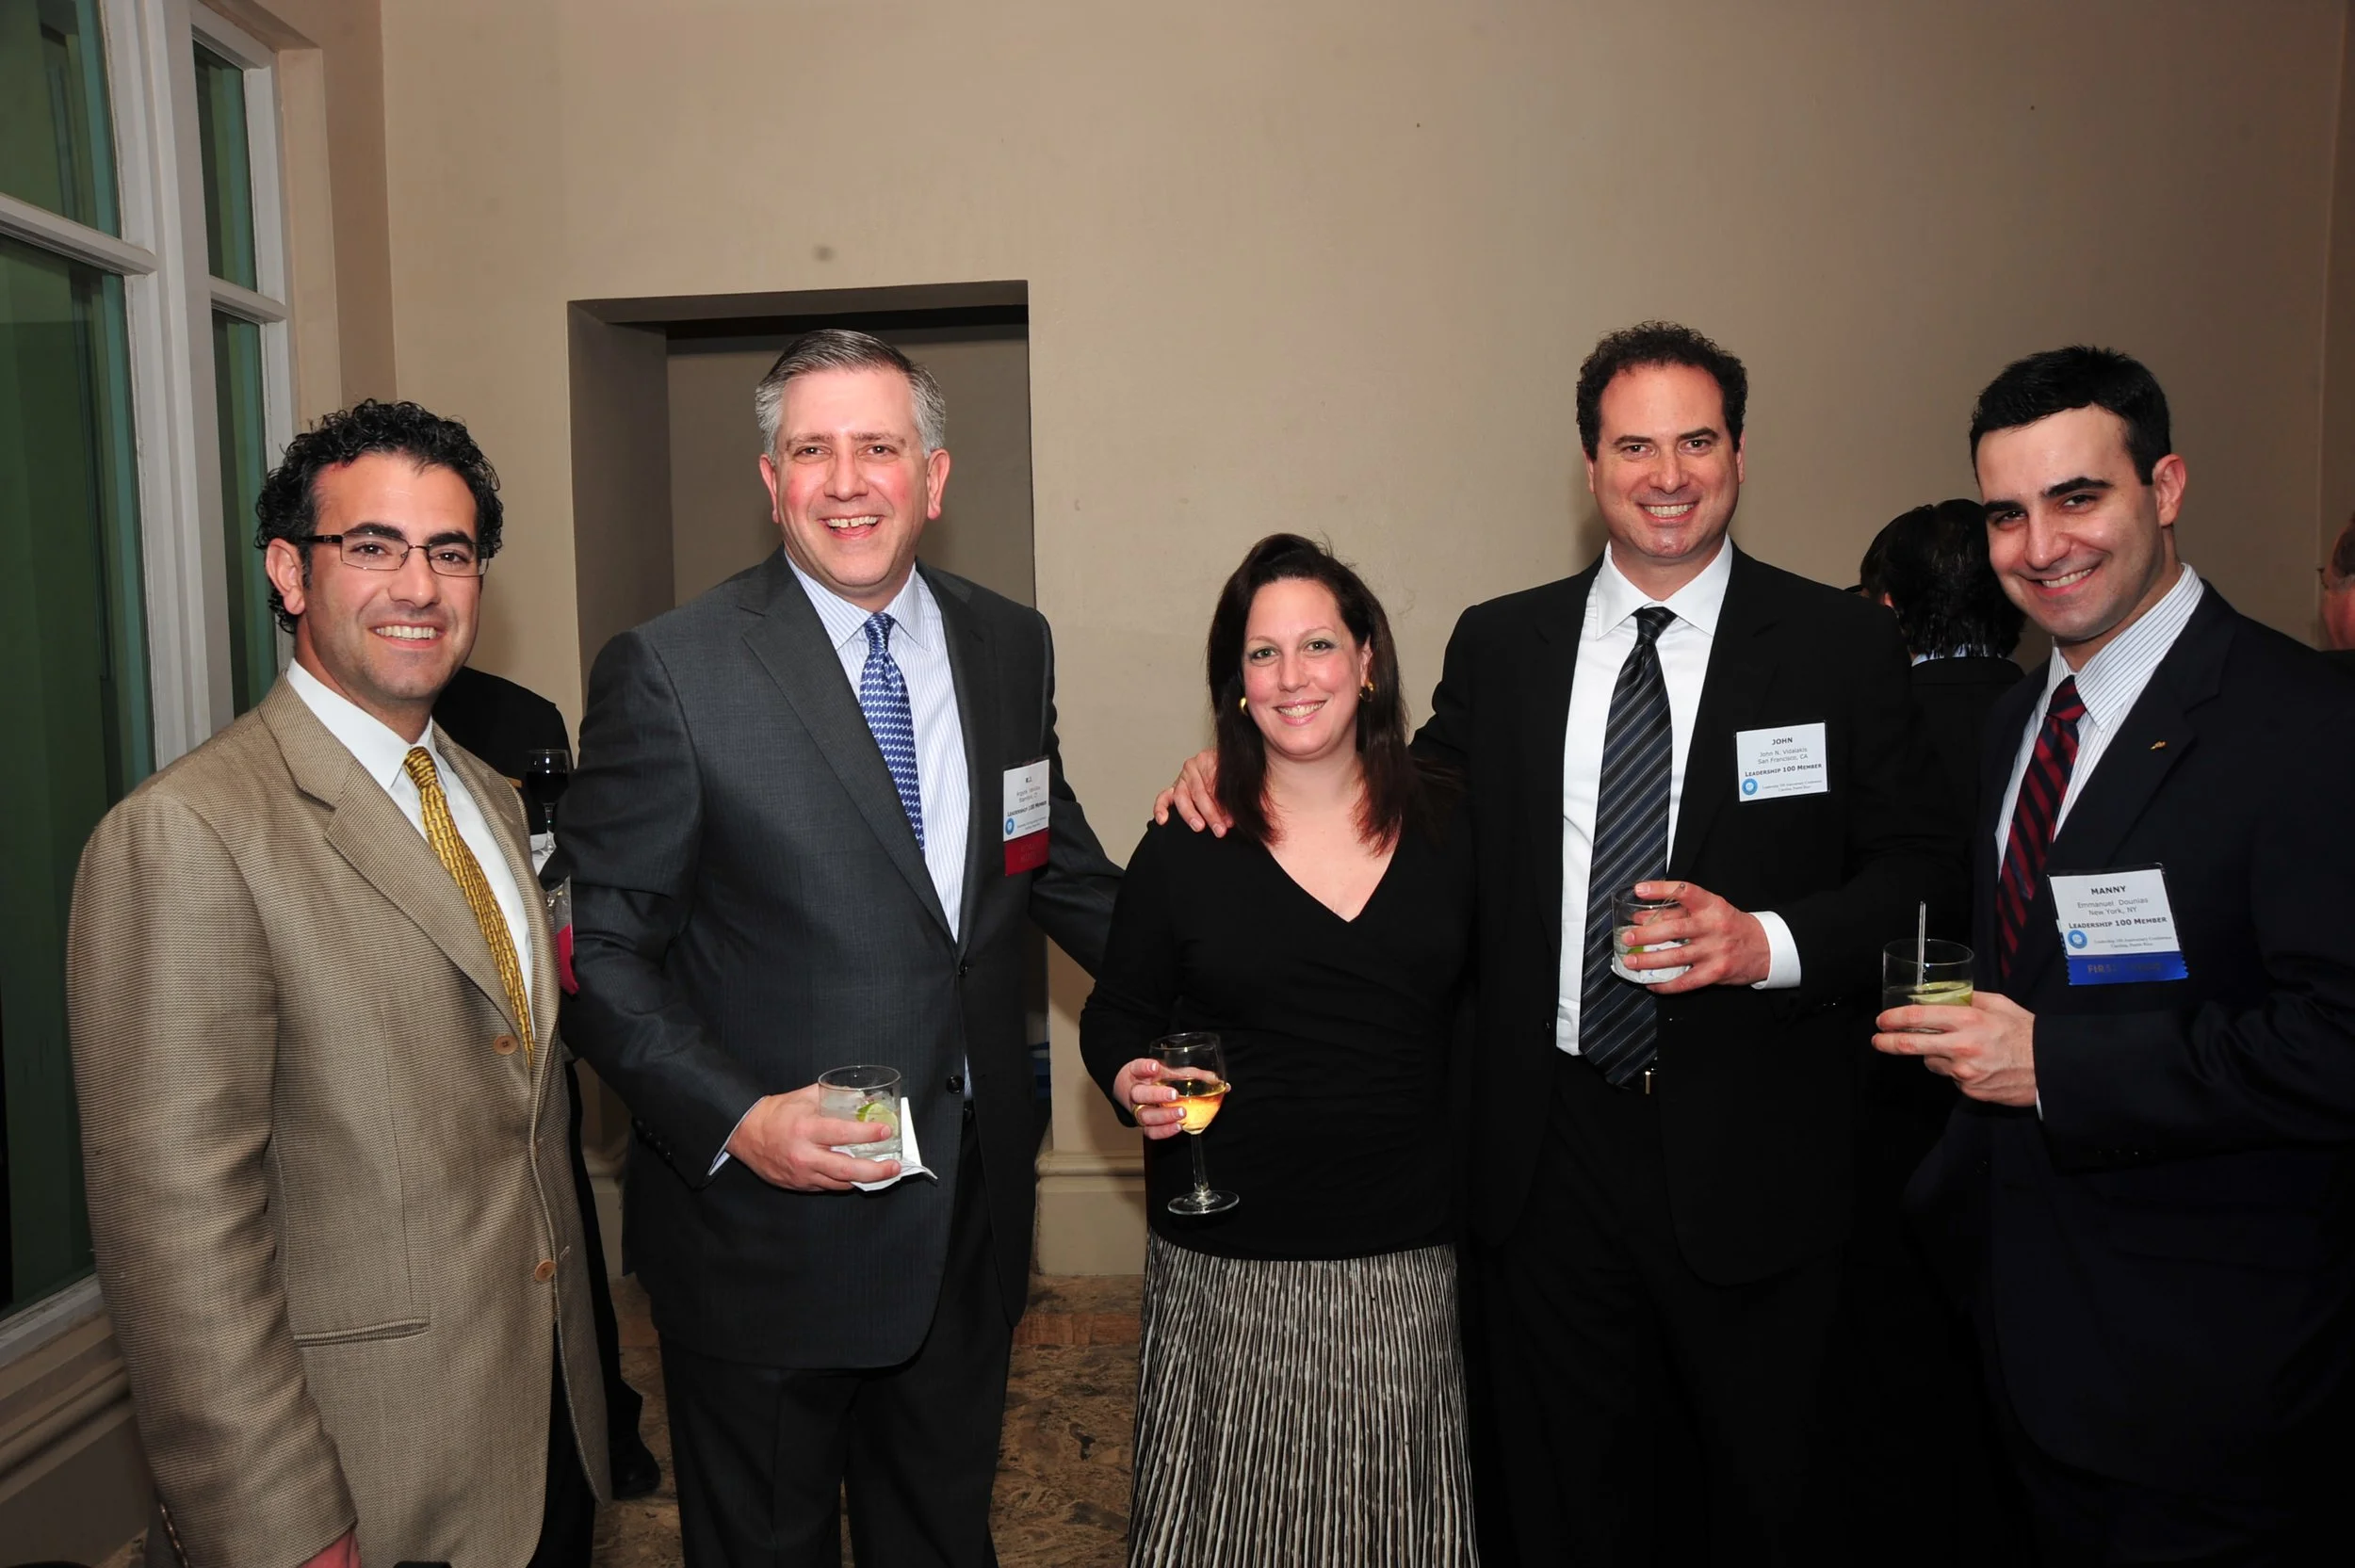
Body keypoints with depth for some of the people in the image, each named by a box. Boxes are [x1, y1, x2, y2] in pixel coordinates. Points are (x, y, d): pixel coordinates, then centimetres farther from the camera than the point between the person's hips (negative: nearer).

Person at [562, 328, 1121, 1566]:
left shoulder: (1011, 645, 2)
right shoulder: (669, 671, -13)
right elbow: (604, 950, -11)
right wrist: (736, 1120, -22)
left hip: (969, 1221, 4)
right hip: (765, 1222, -4)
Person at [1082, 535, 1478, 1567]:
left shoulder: (1448, 835, 2)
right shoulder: (1186, 846, -3)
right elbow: (1115, 1012, 5)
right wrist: (1131, 1081, -16)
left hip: (1405, 1260, 2)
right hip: (1226, 1268, -1)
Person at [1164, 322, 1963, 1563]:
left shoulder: (1844, 644, -2)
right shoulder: (1497, 645, 4)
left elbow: (1919, 865, -2)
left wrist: (1771, 942, -19)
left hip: (1748, 1150, -1)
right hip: (1551, 1146, 2)